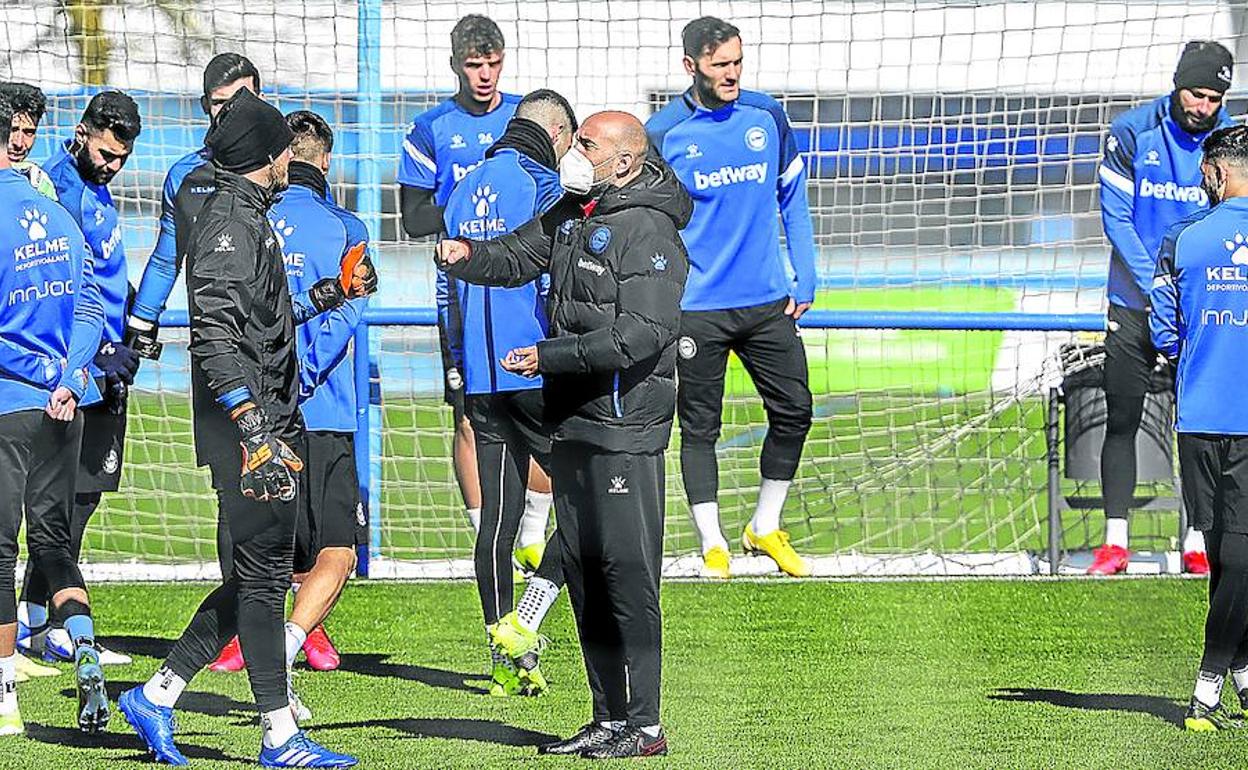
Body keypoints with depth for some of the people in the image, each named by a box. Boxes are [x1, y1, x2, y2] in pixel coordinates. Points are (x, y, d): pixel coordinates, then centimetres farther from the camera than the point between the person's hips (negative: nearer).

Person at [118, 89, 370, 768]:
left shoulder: (244, 216, 18)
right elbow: (217, 334, -24)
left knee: (260, 577, 12)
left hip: (268, 424, 10)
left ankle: (157, 695, 14)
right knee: (262, 575, -5)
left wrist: (326, 296, 31)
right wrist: (253, 429, -29)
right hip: (248, 427, -10)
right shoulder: (232, 221, -14)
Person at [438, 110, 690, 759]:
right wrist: (467, 256, -4)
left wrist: (550, 356, -20)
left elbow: (643, 333, -20)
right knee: (582, 573, 11)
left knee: (626, 573, -9)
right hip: (572, 423, 9)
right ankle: (609, 718, 17)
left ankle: (644, 725, -7)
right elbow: (515, 257, 19)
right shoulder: (572, 215, 14)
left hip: (626, 426, -9)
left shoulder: (648, 231, -13)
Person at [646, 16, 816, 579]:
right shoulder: (662, 134, -7)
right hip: (696, 309, -3)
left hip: (767, 302, 3)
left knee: (793, 410, 5)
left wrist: (804, 280, 6)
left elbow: (793, 198, 10)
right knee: (699, 426, 3)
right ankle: (712, 544, 13)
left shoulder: (766, 117, 2)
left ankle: (765, 528, 21)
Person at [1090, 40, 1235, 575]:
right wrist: (1155, 285, -16)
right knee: (1121, 420, -1)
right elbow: (1116, 216, -7)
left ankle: (1197, 543, 7)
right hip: (1135, 302, -1)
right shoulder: (1131, 132, -7)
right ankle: (1115, 542, 2)